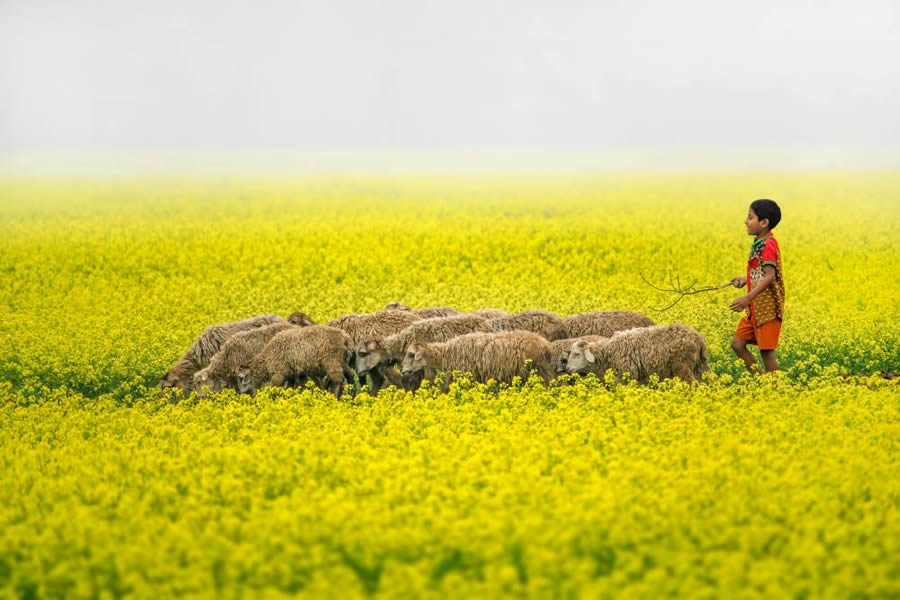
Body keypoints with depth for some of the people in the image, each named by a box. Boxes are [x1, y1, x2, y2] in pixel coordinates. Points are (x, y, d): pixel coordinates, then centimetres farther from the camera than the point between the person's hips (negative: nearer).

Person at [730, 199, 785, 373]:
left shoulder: (768, 245, -17)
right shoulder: (758, 244, 13)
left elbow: (770, 275, -27)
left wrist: (748, 297, -32)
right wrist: (746, 280, 9)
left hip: (768, 308, -10)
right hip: (755, 308, 10)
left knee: (766, 349, -5)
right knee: (737, 344, 7)